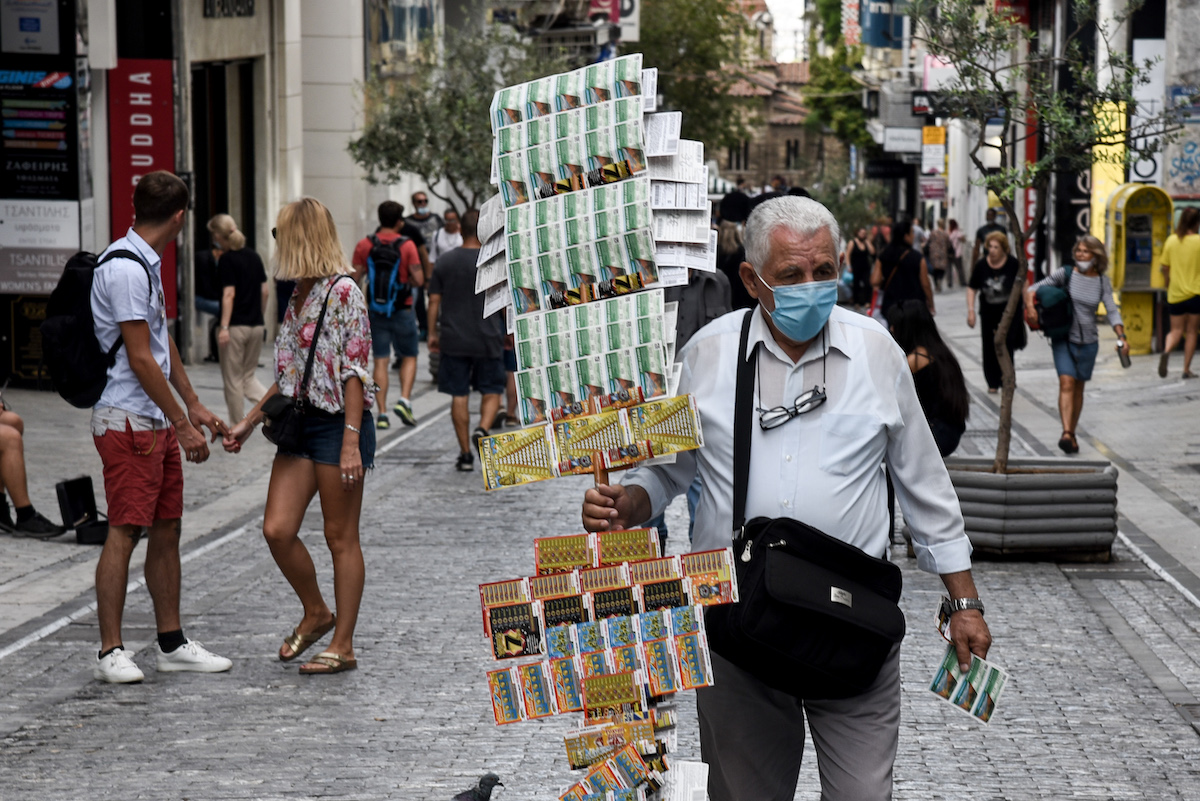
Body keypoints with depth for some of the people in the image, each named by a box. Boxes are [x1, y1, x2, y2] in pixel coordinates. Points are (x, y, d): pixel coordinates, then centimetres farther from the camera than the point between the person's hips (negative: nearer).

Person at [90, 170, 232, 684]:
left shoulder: (147, 264, 15)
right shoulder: (125, 269, -17)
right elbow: (140, 358, -19)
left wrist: (194, 407, 22)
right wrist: (182, 424, -14)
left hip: (157, 420, 10)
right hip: (127, 422, -10)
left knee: (167, 529, 11)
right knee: (124, 532, -7)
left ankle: (172, 644, 18)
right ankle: (110, 652, -2)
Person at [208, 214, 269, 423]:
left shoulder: (227, 260, -10)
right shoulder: (253, 256, 9)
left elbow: (229, 294, -17)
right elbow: (265, 291, 11)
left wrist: (224, 327, -18)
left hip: (236, 326, -7)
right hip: (257, 326, 7)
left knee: (233, 379, 7)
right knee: (249, 376, 17)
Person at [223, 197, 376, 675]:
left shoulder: (343, 293, -12)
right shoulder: (300, 295, 14)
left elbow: (356, 372, -16)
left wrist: (351, 442, -21)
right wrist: (249, 422, 20)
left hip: (338, 422, -8)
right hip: (300, 421, 8)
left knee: (340, 536, 0)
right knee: (277, 529, 1)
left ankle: (343, 645, 8)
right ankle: (316, 613, 23)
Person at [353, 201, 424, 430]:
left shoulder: (364, 245, -1)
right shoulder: (407, 246, -9)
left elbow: (354, 278, -2)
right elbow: (419, 280, -13)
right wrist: (404, 279, 7)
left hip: (375, 311, 2)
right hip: (402, 310, -2)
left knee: (380, 361, 6)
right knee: (409, 357, 12)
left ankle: (382, 412, 1)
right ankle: (404, 400, -8)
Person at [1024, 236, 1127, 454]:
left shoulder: (1102, 282, 1)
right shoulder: (1065, 274, -6)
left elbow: (1112, 310, -4)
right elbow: (1035, 288, -6)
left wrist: (1121, 336, -17)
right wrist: (1030, 305, -27)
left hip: (1088, 341, 2)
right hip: (1063, 338, -2)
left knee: (1078, 387, 10)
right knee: (1066, 383, -17)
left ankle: (1072, 434, 24)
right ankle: (1066, 434, -26)